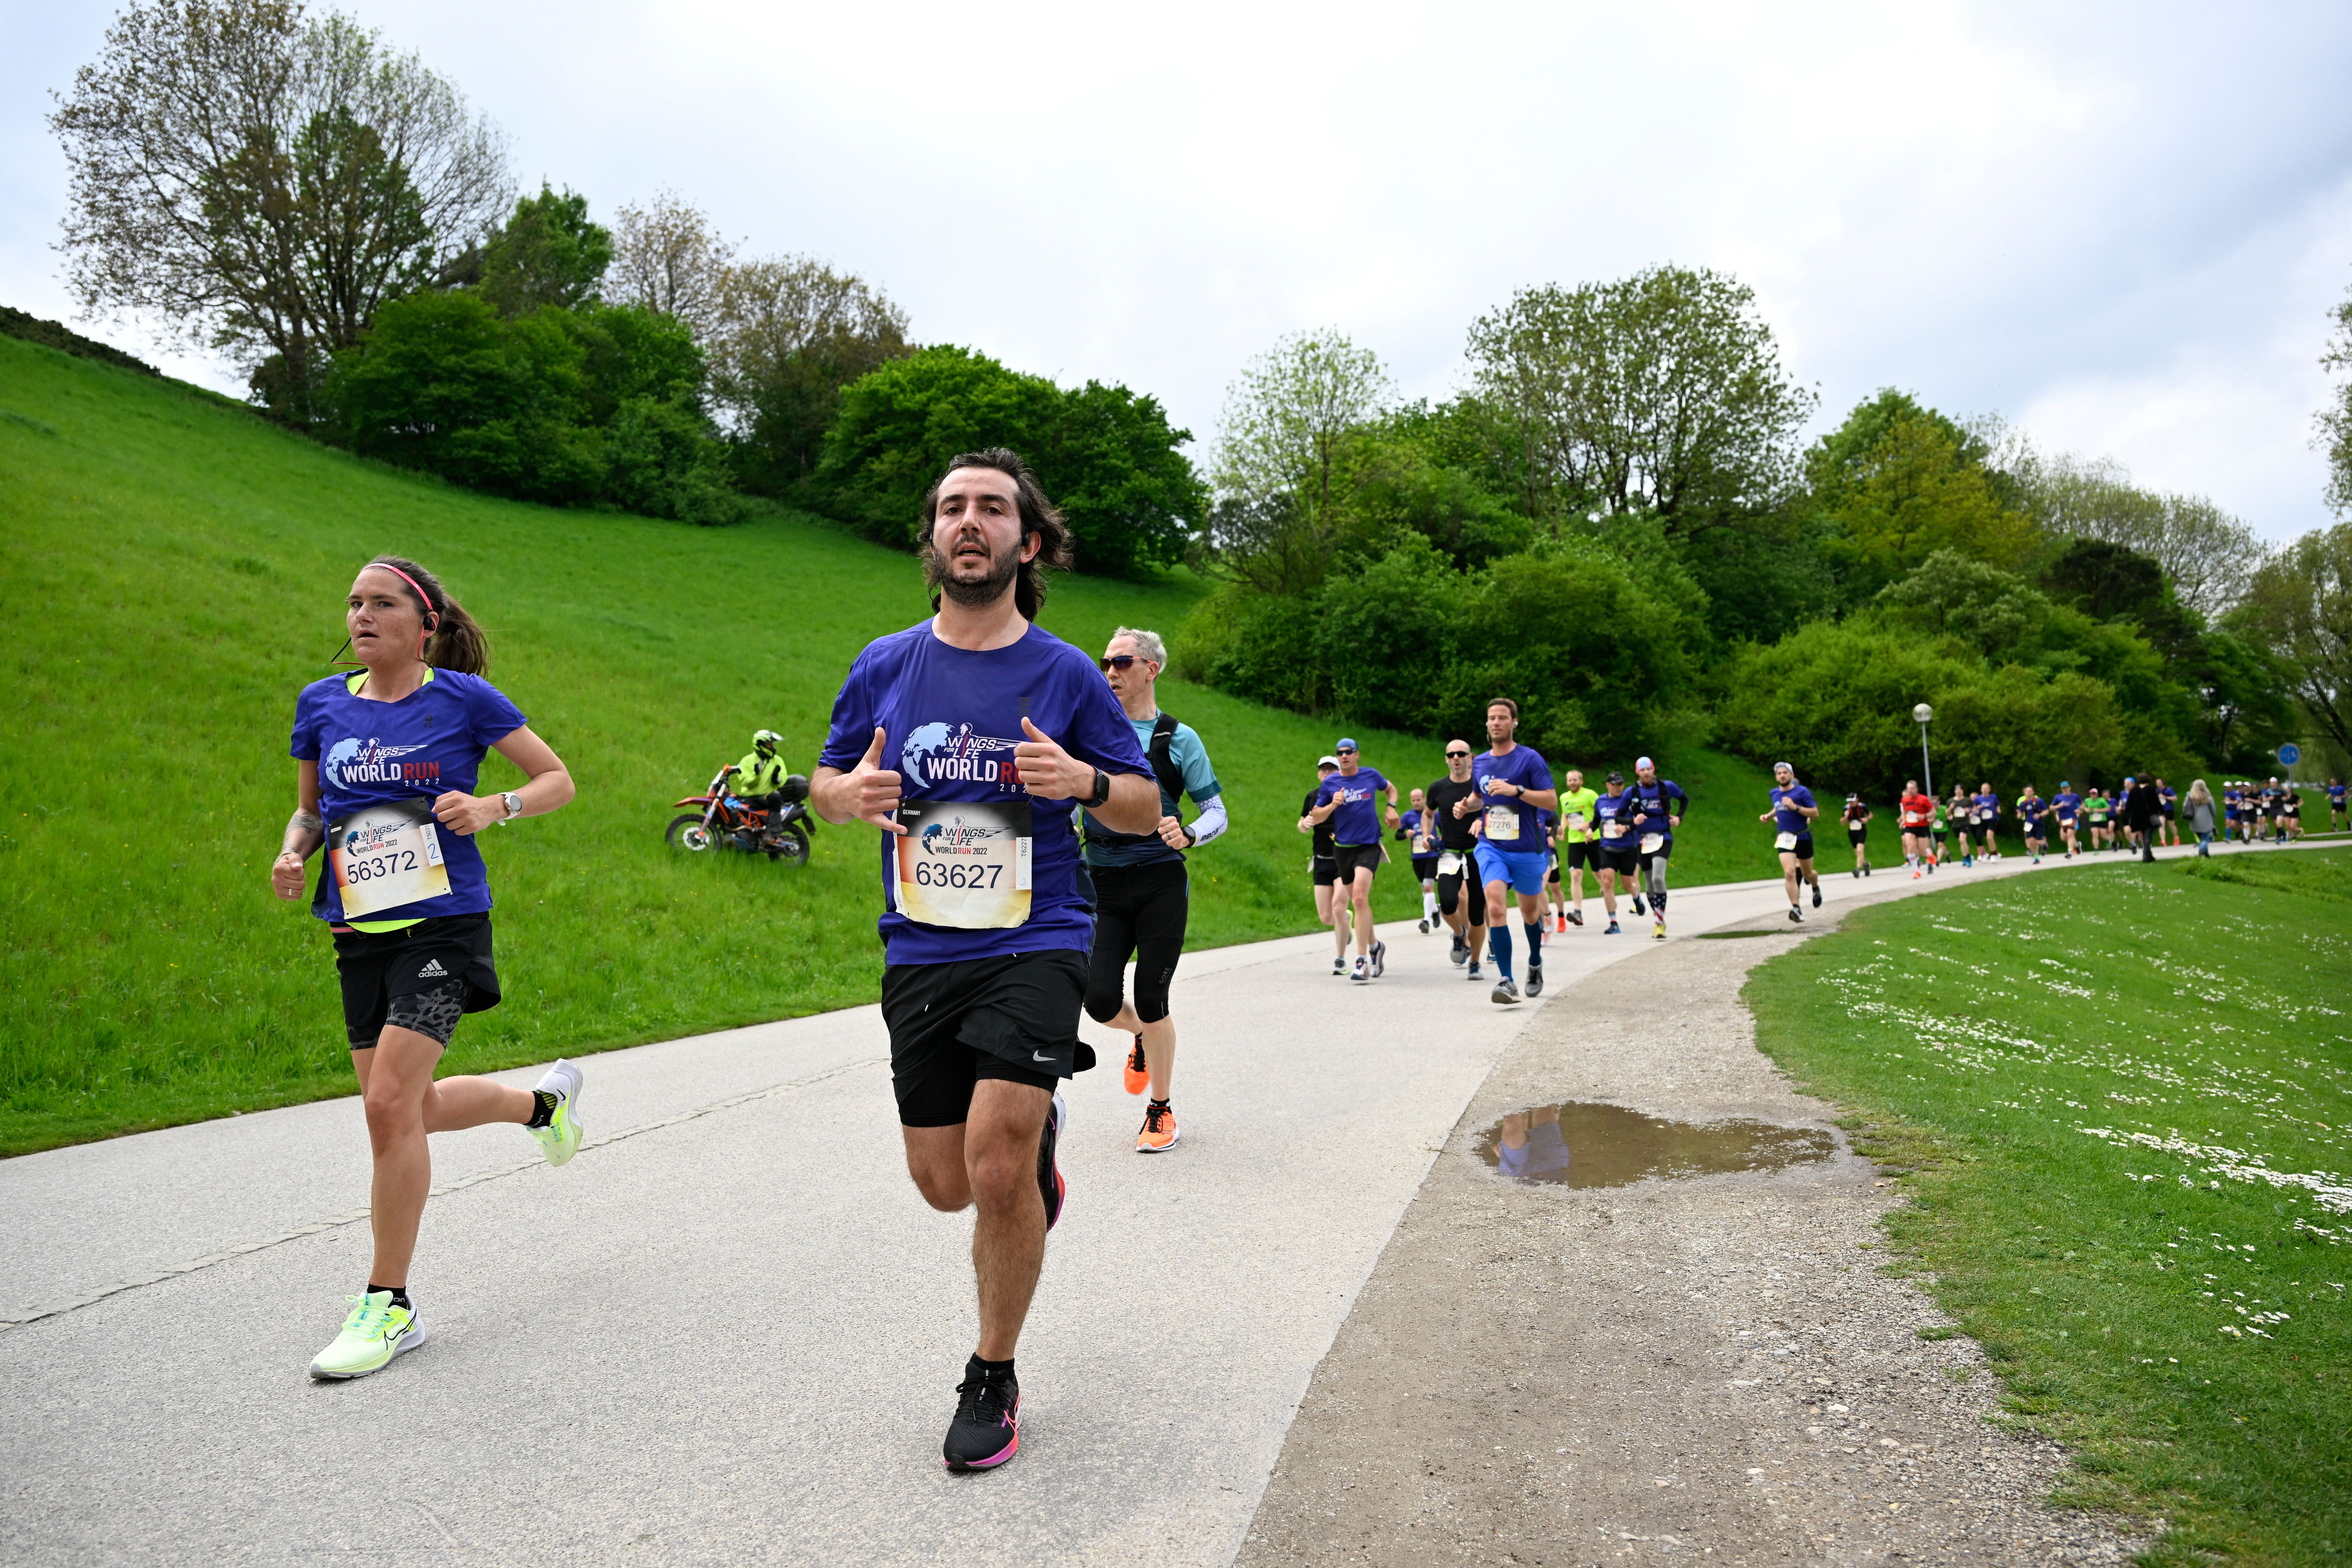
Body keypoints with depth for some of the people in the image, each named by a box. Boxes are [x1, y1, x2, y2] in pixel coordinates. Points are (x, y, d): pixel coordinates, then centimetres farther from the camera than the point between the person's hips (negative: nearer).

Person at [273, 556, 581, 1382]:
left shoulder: (463, 697, -4)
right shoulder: (322, 704, 8)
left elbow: (558, 778, 1)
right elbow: (310, 808, 19)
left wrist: (493, 807, -17)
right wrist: (294, 852, -2)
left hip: (442, 924, -6)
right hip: (360, 934, 6)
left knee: (390, 1105, -14)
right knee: (409, 1109, 12)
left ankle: (389, 1305, 1)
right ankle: (544, 1100, 41)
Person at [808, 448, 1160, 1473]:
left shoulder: (1066, 674, -1)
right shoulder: (884, 666, 4)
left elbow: (1145, 808, 4)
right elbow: (824, 782, 13)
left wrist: (1086, 780, -18)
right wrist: (849, 794, -11)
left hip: (1036, 945, -3)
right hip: (919, 955, 3)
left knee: (997, 1166, -15)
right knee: (945, 1184, 8)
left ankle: (993, 1380, 9)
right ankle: (1036, 1132, 44)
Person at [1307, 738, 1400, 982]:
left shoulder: (1371, 775, 3)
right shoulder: (1329, 784, 2)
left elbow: (1391, 789, 24)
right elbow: (1316, 817, 5)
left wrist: (1391, 808, 5)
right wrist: (1333, 805, -13)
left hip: (1369, 846, -3)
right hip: (1344, 848, 3)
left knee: (1359, 897, -21)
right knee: (1358, 902, 11)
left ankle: (1362, 960, -21)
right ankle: (1375, 946, 37)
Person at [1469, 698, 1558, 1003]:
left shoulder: (1530, 759, -6)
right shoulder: (1479, 763, 8)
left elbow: (1552, 801, -13)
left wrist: (1516, 790, -24)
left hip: (1526, 849, -2)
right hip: (1491, 847, 2)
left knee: (1530, 912, 15)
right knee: (1495, 908, -19)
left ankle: (1535, 965, 42)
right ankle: (1506, 981, -19)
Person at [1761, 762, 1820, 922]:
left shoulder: (1802, 792, -9)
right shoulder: (1774, 793, 6)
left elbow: (1815, 813, -12)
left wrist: (1796, 807, -24)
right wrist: (1769, 816, 8)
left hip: (1803, 838, -2)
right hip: (1785, 838, 2)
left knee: (1808, 874, 15)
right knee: (1789, 873, -18)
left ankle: (1816, 888, 52)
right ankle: (1796, 909, -21)